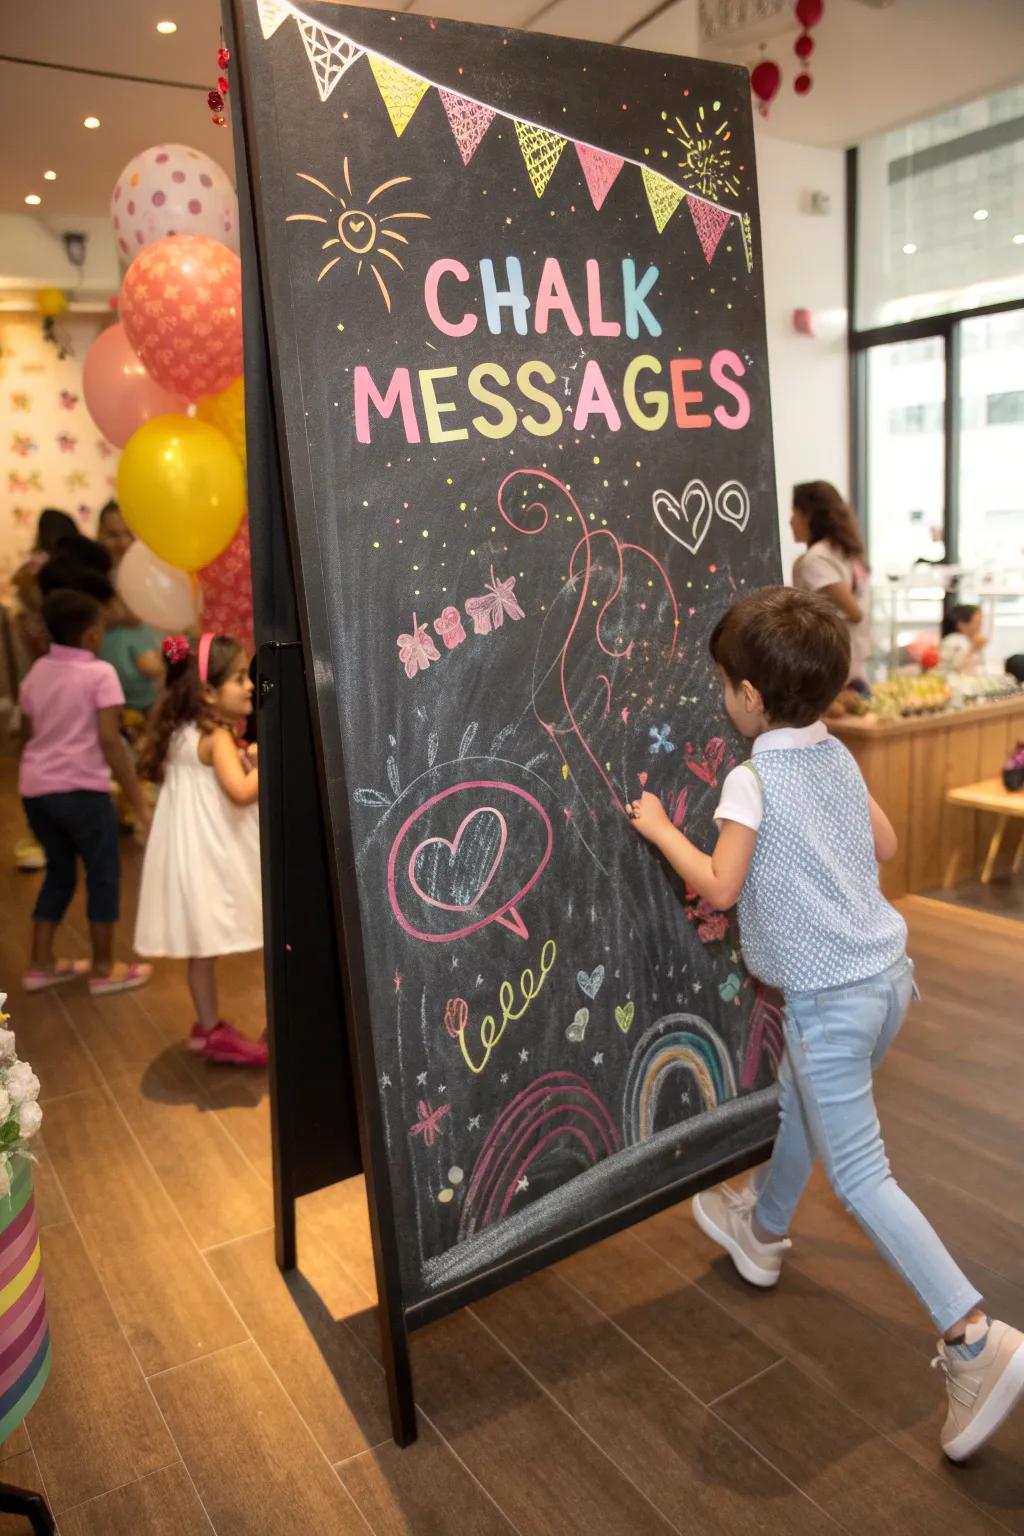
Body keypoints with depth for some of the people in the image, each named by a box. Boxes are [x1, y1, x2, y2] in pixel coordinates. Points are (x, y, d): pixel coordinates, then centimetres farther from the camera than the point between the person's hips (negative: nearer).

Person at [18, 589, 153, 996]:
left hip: (34, 788, 7)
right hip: (80, 789, -7)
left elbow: (28, 732, 15)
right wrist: (138, 801, -15)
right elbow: (109, 741, -17)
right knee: (103, 875, 7)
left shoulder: (36, 673, 11)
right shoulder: (99, 673, -10)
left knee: (59, 872, 21)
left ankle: (41, 965, 26)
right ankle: (104, 969, 15)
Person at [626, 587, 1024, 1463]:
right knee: (801, 1102, 28)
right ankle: (762, 1229, 48)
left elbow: (719, 887, -18)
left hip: (830, 998, -9)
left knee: (860, 1175, 2)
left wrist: (660, 830, -6)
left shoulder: (752, 779, -17)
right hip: (888, 972, 9)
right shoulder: (840, 756, 5)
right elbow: (886, 845, 15)